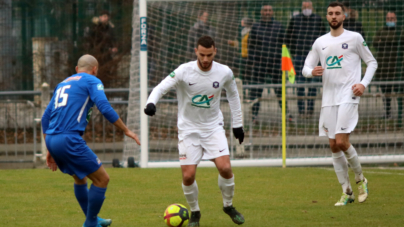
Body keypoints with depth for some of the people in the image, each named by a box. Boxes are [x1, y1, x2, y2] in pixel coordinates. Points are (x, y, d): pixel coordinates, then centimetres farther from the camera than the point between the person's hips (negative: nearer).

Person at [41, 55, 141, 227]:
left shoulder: (63, 84, 25)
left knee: (79, 178, 29)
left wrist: (50, 150, 26)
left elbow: (46, 117, 23)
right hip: (69, 139, -8)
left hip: (51, 139, 8)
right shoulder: (92, 81, 4)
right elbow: (105, 108, -12)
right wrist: (126, 131, -5)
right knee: (102, 179, 2)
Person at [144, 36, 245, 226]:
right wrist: (151, 103, -42)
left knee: (225, 168, -15)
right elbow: (160, 88, -20)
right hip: (188, 128, -1)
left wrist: (237, 124, 14)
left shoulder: (224, 73, -7)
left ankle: (228, 205, 11)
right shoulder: (184, 71, -16)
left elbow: (233, 95, 11)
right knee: (188, 175, -9)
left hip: (213, 127, 1)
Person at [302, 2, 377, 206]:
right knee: (334, 147, 2)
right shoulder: (320, 42, 12)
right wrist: (312, 72, -11)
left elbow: (372, 62, 7)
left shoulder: (354, 38, 1)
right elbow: (306, 68, 14)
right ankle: (347, 192, 11)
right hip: (328, 99, 5)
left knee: (342, 142, -16)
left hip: (348, 96, -5)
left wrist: (363, 83, -8)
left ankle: (360, 179, 7)